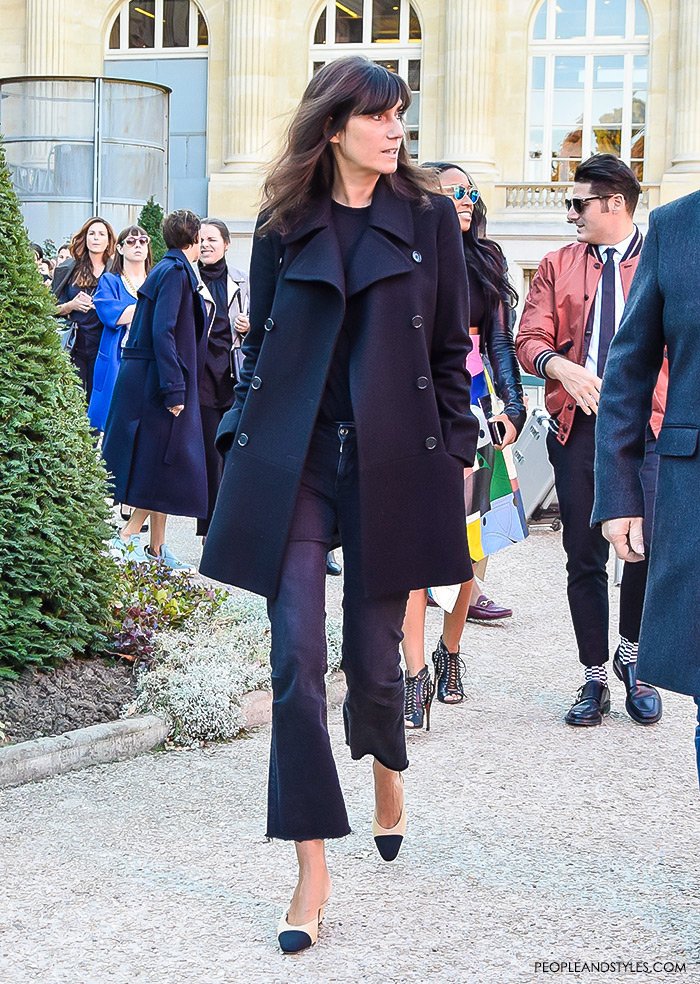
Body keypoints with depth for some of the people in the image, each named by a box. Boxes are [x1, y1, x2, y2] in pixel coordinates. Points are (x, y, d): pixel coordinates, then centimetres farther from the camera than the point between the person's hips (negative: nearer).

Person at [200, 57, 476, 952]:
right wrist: (243, 440, 4)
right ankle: (312, 870, 2)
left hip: (392, 464, 0)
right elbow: (259, 344, 12)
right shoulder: (282, 227, 7)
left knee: (373, 655, 6)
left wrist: (457, 452, 2)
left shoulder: (428, 220, 5)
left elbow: (452, 349, 6)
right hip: (292, 464, 1)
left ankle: (386, 772, 41)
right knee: (297, 661, -6)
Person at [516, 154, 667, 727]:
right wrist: (561, 366, -15)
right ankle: (594, 678, 16)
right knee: (584, 557, 4)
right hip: (578, 424, 2)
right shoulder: (558, 266, 14)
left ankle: (631, 656, 13)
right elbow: (530, 340, 7)